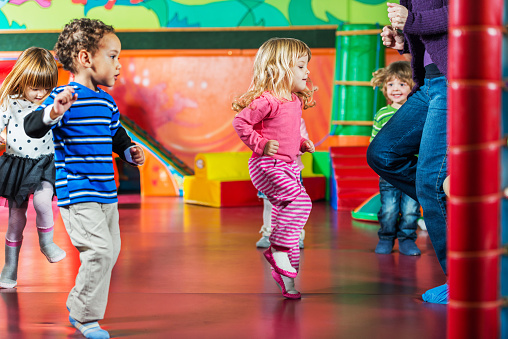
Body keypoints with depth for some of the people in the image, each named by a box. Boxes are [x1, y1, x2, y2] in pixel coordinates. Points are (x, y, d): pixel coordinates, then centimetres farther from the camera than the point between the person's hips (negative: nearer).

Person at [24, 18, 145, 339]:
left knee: (110, 251, 16)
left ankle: (78, 306, 34)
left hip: (106, 192, 9)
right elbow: (32, 127, -25)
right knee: (99, 250, -17)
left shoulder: (107, 102, 11)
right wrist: (52, 114, -44)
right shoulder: (65, 97, -14)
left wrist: (129, 150, 9)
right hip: (77, 193, -9)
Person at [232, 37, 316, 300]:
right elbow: (241, 123, -17)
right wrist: (261, 144, -21)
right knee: (300, 201, -24)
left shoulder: (295, 101, 12)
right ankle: (279, 250, -16)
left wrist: (302, 143, 13)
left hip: (287, 166, 9)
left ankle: (286, 274, 18)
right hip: (267, 165, -9)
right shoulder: (267, 100, -18)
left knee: (285, 212, 10)